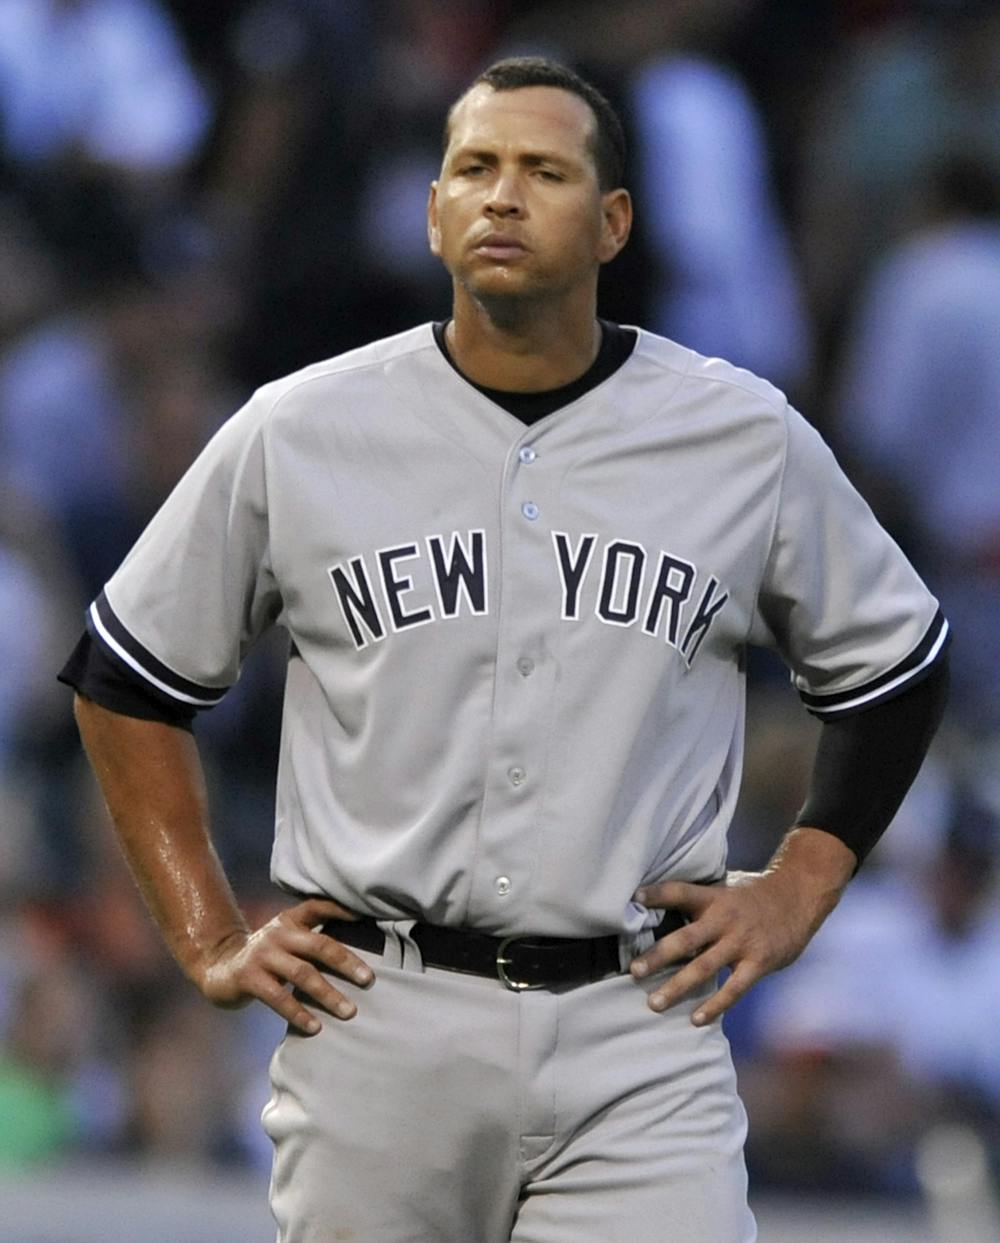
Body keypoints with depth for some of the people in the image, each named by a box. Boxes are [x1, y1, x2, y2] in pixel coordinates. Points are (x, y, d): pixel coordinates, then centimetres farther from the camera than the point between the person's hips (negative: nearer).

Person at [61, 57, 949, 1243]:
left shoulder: (749, 439, 5)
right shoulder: (297, 433, 3)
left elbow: (894, 667, 20)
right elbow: (126, 676, 13)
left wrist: (798, 889, 10)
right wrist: (207, 938, 7)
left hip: (640, 1041, 0)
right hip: (373, 1028, 1)